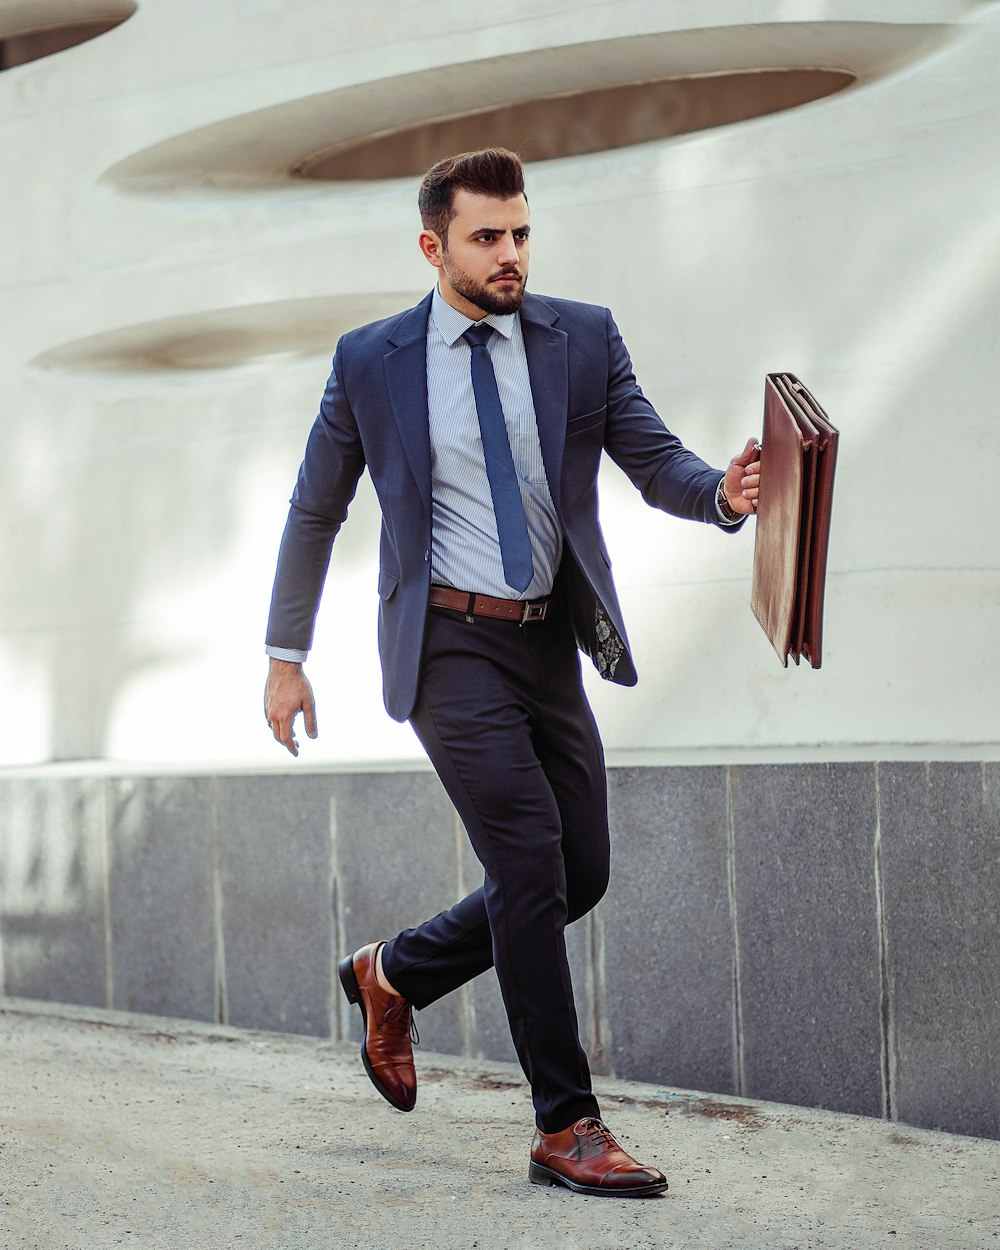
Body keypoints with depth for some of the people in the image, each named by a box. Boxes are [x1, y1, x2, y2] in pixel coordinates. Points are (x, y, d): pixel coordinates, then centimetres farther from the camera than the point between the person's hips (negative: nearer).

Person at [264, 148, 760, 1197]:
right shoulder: (371, 361, -1)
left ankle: (393, 973, 30)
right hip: (450, 641, -5)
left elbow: (653, 458, 0)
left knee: (580, 873, 7)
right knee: (532, 862, -14)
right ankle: (565, 1128, -5)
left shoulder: (583, 339, 4)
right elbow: (314, 512, 8)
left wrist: (721, 490, -23)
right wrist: (286, 657, 6)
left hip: (549, 643, 5)